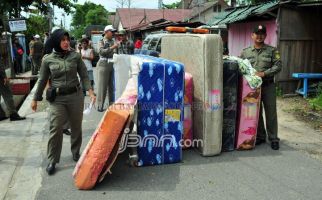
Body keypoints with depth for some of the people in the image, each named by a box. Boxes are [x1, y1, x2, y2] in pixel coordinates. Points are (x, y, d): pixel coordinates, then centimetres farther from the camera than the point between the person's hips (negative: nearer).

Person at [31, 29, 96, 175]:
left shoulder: (75, 56, -1)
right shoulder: (47, 60, -1)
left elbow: (84, 76, 1)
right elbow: (42, 81, 7)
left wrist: (90, 92, -12)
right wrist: (35, 99, 10)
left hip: (75, 96, 1)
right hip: (57, 98, -1)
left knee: (76, 127, 12)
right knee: (55, 129, -3)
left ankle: (76, 153, 32)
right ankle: (52, 161, 10)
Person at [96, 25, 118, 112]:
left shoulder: (113, 41, 12)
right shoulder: (101, 41, -1)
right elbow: (101, 52, -18)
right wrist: (112, 47, -25)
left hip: (113, 65, 5)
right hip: (104, 65, -5)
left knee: (112, 86, 9)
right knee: (102, 86, -1)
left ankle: (112, 104, 19)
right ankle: (100, 106, 4)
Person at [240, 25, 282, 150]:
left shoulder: (272, 50, 4)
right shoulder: (245, 52, 9)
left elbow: (278, 66, -4)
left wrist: (264, 73, -16)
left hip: (268, 86, -2)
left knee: (271, 113, 2)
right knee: (256, 113, 10)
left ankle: (273, 139, 13)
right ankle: (260, 136, 25)